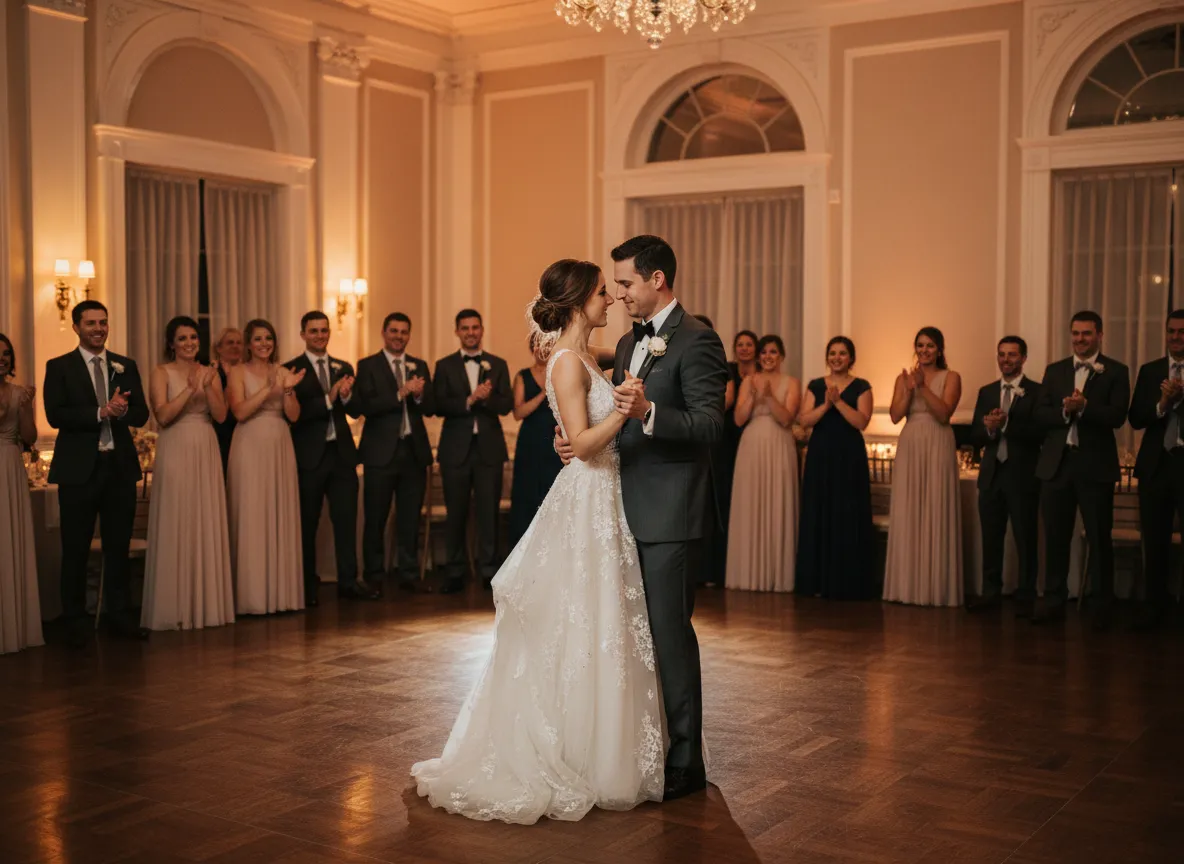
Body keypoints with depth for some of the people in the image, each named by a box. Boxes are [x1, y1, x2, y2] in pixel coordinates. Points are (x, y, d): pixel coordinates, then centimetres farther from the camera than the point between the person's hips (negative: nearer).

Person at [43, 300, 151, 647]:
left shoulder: (126, 366, 10)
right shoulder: (59, 367, 0)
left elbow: (141, 414, 3)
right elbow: (55, 415, -12)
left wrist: (122, 410, -18)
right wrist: (101, 412, -20)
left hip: (120, 466, 3)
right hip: (78, 468, -3)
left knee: (118, 546, 10)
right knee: (75, 549, 5)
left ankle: (120, 615, 20)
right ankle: (76, 622, 16)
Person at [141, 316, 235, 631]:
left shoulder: (210, 372, 11)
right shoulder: (162, 373, 1)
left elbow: (221, 415, 1)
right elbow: (162, 415, -12)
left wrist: (207, 387, -13)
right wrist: (190, 389, -19)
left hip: (206, 452, 4)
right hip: (175, 452, -4)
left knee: (208, 525, 5)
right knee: (176, 526, -3)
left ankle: (208, 601, 12)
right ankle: (175, 606, 3)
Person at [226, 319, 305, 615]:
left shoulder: (283, 372, 10)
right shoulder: (238, 372, 1)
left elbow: (293, 416, 3)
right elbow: (240, 412, -12)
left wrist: (288, 390, -14)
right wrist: (269, 389, -20)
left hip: (280, 449, 4)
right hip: (250, 449, -4)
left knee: (281, 518, 5)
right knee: (251, 520, -3)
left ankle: (282, 591, 12)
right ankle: (252, 595, 2)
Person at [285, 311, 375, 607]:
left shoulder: (344, 368, 12)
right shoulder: (292, 370, -2)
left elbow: (356, 410, 4)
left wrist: (346, 396, -16)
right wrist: (328, 399, -21)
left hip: (341, 453, 4)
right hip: (309, 456, -4)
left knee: (346, 519, 4)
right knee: (307, 524, 5)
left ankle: (348, 581, 12)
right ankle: (308, 586, 15)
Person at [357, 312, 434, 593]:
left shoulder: (419, 366, 12)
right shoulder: (368, 366, -1)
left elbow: (430, 409, 6)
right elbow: (367, 406, -13)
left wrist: (419, 394, -15)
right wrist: (401, 393, -21)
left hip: (414, 451, 4)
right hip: (381, 452, -3)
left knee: (410, 518, 9)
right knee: (375, 519, 3)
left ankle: (409, 574, 17)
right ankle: (374, 577, 13)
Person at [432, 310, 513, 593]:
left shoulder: (498, 365, 8)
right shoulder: (445, 365, 6)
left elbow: (507, 405, -1)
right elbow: (439, 406, -5)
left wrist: (487, 398, -20)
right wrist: (470, 400, -18)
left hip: (489, 447, 0)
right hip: (456, 448, 0)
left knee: (488, 511, 2)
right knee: (456, 513, 4)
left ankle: (488, 570, 10)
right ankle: (455, 573, 12)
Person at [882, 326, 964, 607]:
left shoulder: (951, 377, 2)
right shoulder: (903, 378, 12)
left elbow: (944, 413, -11)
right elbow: (895, 416, 1)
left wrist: (923, 386, -17)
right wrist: (909, 390, -12)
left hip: (938, 449, -3)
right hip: (909, 449, 3)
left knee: (935, 514, -3)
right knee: (907, 515, 2)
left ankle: (935, 587, 3)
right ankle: (907, 585, 8)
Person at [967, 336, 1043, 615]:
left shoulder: (1037, 392, -4)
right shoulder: (986, 392, 12)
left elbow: (1040, 432, -16)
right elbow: (975, 435, 7)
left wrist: (1006, 422, -24)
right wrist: (989, 428, -15)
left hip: (1023, 475, -5)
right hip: (991, 474, 5)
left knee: (1026, 538, 2)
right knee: (991, 537, 11)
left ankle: (1025, 597, 10)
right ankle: (991, 592, 20)